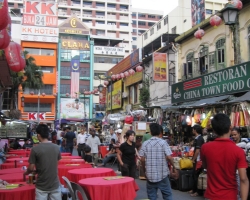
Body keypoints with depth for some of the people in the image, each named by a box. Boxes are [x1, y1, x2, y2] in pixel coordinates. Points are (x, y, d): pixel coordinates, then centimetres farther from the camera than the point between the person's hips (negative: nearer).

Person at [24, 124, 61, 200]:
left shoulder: (35, 149, -13)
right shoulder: (56, 147, -1)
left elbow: (31, 168, -10)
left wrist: (26, 173, 14)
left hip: (42, 186, -3)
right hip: (55, 185, 3)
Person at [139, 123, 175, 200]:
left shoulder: (145, 143, -1)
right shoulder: (163, 142, -7)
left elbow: (142, 159, -1)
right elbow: (169, 157, -12)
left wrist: (144, 170, 14)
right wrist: (173, 167, 4)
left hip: (150, 174, 2)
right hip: (162, 174, -2)